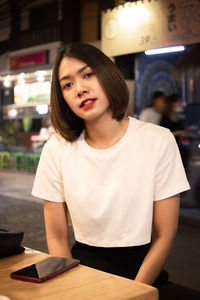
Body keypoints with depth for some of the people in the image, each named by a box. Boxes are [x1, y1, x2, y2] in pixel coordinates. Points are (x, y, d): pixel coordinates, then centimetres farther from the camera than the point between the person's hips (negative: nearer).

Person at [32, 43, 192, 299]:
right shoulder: (56, 149, -1)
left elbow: (164, 236, -4)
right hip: (82, 268, 2)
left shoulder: (158, 141, -6)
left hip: (142, 270, -1)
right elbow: (57, 236, 3)